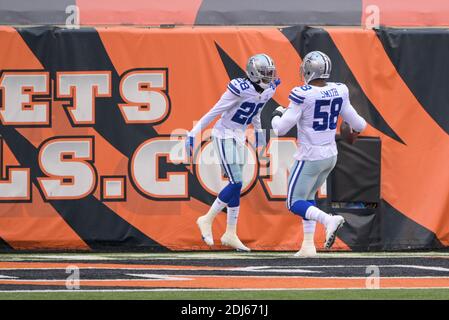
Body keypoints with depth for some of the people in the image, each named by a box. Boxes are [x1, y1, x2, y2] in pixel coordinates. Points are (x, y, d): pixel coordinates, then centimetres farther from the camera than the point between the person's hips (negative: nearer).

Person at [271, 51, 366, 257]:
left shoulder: (302, 95, -19)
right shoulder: (339, 92, -2)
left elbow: (281, 129, -16)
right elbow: (357, 124, 8)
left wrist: (277, 115, 7)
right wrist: (359, 127, 33)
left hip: (310, 157, -7)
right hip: (330, 155, 7)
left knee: (295, 203, 1)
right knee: (308, 197, 23)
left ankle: (329, 220, -24)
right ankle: (308, 245, 17)